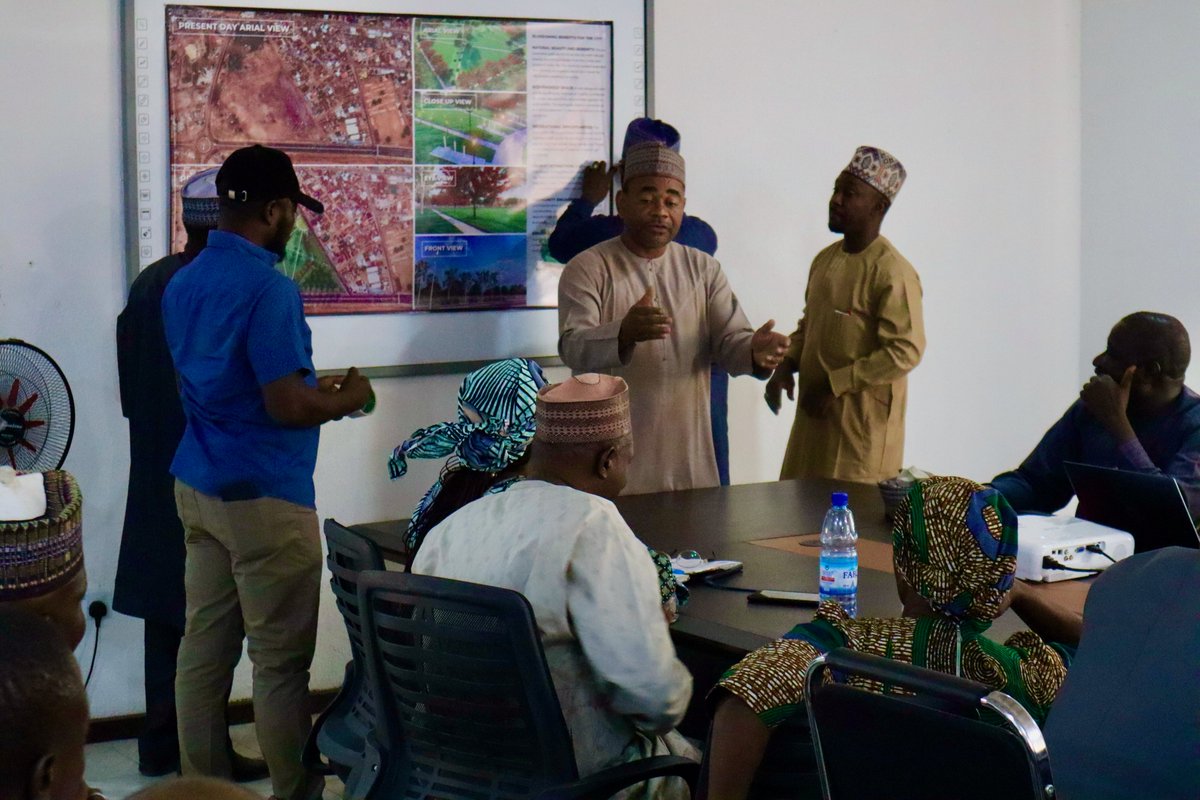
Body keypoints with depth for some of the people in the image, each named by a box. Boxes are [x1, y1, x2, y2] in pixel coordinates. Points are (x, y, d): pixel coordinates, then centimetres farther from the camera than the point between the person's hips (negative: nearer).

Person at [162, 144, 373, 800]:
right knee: (281, 658, 1)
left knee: (204, 643, 11)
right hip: (264, 495, -8)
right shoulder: (267, 288, -18)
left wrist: (315, 391, 21)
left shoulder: (183, 285, 10)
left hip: (199, 485, 8)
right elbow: (287, 406, -21)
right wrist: (344, 399, -2)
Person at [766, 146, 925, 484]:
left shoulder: (892, 272, -15)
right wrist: (785, 366, 3)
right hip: (814, 414, 8)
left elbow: (905, 352, -20)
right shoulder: (825, 260, 10)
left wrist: (834, 386, -18)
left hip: (863, 421, -8)